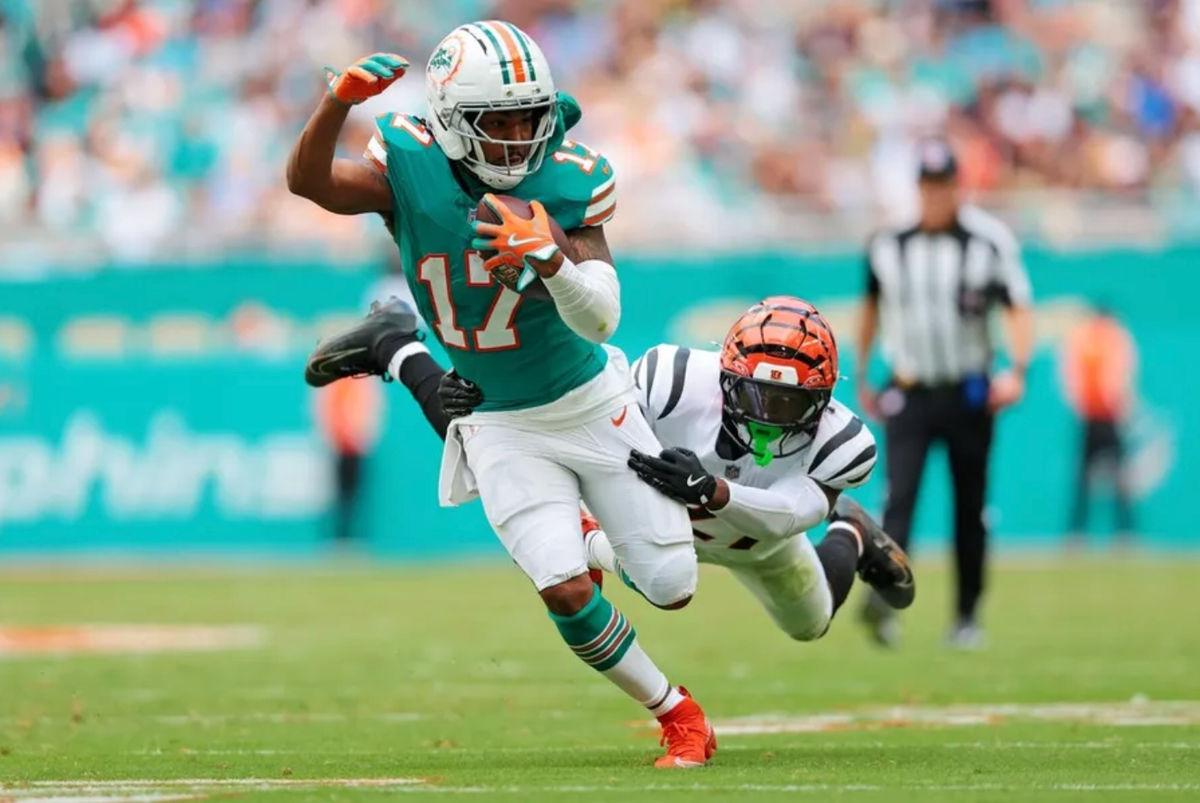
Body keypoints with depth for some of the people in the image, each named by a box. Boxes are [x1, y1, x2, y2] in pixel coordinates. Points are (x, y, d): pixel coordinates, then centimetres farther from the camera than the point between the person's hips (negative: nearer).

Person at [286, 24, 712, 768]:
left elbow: (601, 319, -26)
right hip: (501, 429, -1)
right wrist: (340, 101, -50)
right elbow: (308, 181, -32)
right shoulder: (411, 163, -17)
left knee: (671, 585, 6)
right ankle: (676, 713, 10)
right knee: (567, 591, -16)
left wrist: (550, 258, -46)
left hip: (589, 402, 1)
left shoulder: (571, 181, -19)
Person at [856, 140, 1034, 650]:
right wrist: (862, 379, 20)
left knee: (970, 508, 7)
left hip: (968, 393, 0)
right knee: (899, 497, -17)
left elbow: (1019, 308, -9)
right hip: (908, 394, 1)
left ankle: (967, 617, 16)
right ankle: (884, 599, -32)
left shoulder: (989, 241, -5)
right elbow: (872, 308, 17)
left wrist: (1016, 369, -25)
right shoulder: (887, 244, 3)